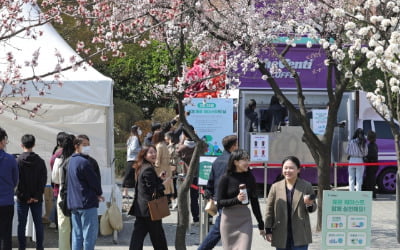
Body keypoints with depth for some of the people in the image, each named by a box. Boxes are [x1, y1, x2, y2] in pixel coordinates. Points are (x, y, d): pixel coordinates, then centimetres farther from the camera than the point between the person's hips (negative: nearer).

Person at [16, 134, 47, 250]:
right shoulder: (40, 161, 0)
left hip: (22, 198, -2)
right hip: (37, 199, 2)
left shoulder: (18, 161, -8)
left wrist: (24, 196, -6)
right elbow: (43, 180, -2)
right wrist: (37, 196, -3)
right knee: (38, 224, 8)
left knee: (21, 224, 4)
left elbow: (17, 180, -10)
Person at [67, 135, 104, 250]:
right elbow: (94, 180, -12)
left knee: (77, 234, 10)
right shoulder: (84, 162, -16)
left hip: (73, 203, 9)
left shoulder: (71, 161, 13)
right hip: (87, 202, -9)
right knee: (90, 234, -4)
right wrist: (99, 193, 9)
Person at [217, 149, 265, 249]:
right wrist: (236, 199, -22)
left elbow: (254, 201, 11)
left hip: (245, 219, 2)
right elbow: (219, 203, -6)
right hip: (229, 220, -2)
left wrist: (261, 225, 13)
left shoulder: (250, 177, 4)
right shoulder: (226, 178, -5)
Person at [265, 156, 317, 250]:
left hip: (300, 235, -2)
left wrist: (309, 205, -17)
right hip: (281, 235, 2)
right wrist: (268, 230, 1)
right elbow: (269, 210, 6)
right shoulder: (275, 187, 5)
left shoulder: (306, 186, 2)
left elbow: (313, 208, 8)